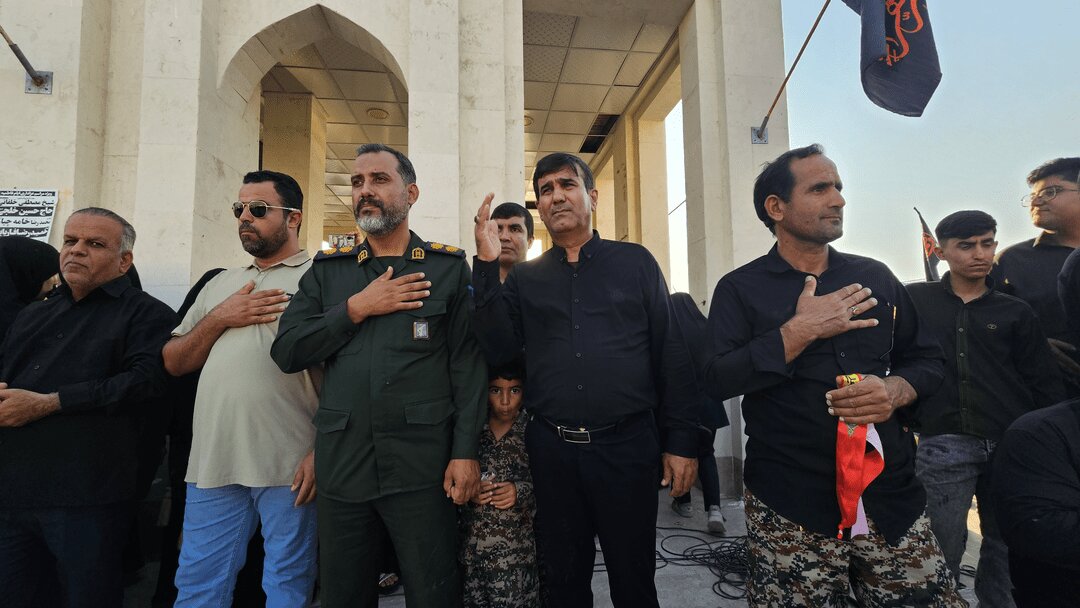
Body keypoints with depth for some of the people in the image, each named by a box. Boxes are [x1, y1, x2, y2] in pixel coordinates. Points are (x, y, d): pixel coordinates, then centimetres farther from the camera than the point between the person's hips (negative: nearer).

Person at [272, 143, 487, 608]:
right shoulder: (327, 270, 11)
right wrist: (356, 308, -8)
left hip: (422, 464, -3)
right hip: (341, 462, 3)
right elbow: (286, 352, 2)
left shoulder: (450, 267, 2)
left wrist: (465, 452, -10)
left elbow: (468, 365, -3)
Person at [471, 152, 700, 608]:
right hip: (552, 450, 2)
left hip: (627, 446, -1)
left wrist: (682, 442, -3)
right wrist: (486, 265, -10)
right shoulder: (525, 278, 9)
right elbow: (498, 350, -4)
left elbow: (672, 356, 2)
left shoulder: (635, 262, 4)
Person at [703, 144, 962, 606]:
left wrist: (896, 390, -7)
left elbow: (927, 359, 15)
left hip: (891, 495, 4)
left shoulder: (875, 277, 10)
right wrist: (800, 331, -15)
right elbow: (717, 381, -13)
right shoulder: (740, 289, -2)